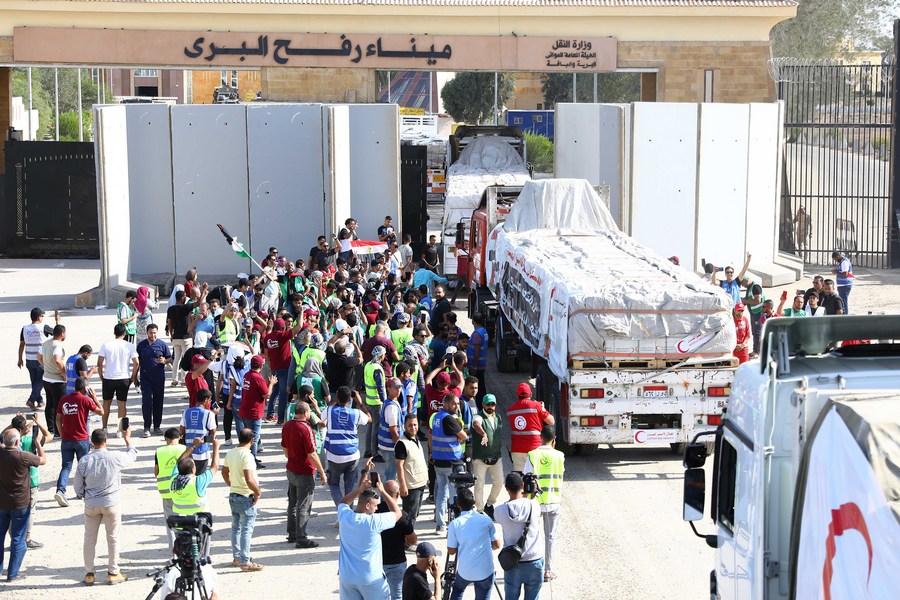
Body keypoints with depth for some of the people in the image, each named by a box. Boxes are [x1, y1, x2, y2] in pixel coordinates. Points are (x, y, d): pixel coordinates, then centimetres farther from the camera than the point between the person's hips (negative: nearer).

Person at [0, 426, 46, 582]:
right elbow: (43, 460, -3)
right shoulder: (24, 457, -21)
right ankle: (13, 573, 9)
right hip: (20, 504, -4)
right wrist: (37, 444, 10)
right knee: (18, 539, 6)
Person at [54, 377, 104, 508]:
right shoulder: (85, 400, -11)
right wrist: (94, 398, 7)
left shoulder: (64, 399, 3)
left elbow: (58, 420, 8)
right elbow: (101, 412, -2)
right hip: (82, 440, -3)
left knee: (66, 466, 2)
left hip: (66, 439, 3)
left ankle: (60, 490, -15)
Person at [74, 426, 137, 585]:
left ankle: (89, 574, 17)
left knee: (90, 538, 12)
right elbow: (132, 455, 9)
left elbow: (78, 488, -1)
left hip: (91, 505, 1)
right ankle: (113, 573, 16)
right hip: (111, 504, -1)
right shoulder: (115, 458, -13)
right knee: (113, 538, 10)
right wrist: (127, 439, 24)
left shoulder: (84, 461, -8)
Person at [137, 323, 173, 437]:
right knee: (146, 401, -8)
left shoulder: (162, 345, 1)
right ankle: (147, 428, -4)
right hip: (145, 377, 0)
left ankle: (157, 426, 18)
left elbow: (170, 359, 7)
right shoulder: (141, 345, 5)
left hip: (159, 378, 0)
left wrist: (164, 361, -16)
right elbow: (137, 361, 13)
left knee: (158, 402, 6)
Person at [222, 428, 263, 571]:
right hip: (246, 497, -8)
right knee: (247, 529, -3)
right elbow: (249, 480, -29)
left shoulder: (230, 453, 3)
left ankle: (236, 557, 27)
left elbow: (224, 472, 17)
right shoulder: (247, 455, -22)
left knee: (236, 527, 17)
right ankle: (245, 562, -1)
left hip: (233, 495, 8)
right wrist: (258, 492, -15)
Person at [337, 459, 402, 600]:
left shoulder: (344, 516, -8)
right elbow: (397, 513, -4)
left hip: (347, 577, 4)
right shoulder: (374, 522, -20)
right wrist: (382, 491, -2)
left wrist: (360, 489, 5)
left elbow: (342, 502, 17)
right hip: (371, 578, -4)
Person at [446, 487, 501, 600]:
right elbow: (497, 545, 4)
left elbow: (451, 551, 0)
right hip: (486, 571, 0)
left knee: (457, 590, 30)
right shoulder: (486, 520, -2)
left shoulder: (454, 524, -5)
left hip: (465, 571, 1)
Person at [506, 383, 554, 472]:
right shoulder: (536, 405, -6)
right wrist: (542, 409, 15)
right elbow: (551, 421, -1)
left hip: (516, 450, 3)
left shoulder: (510, 409, 7)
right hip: (534, 448, -3)